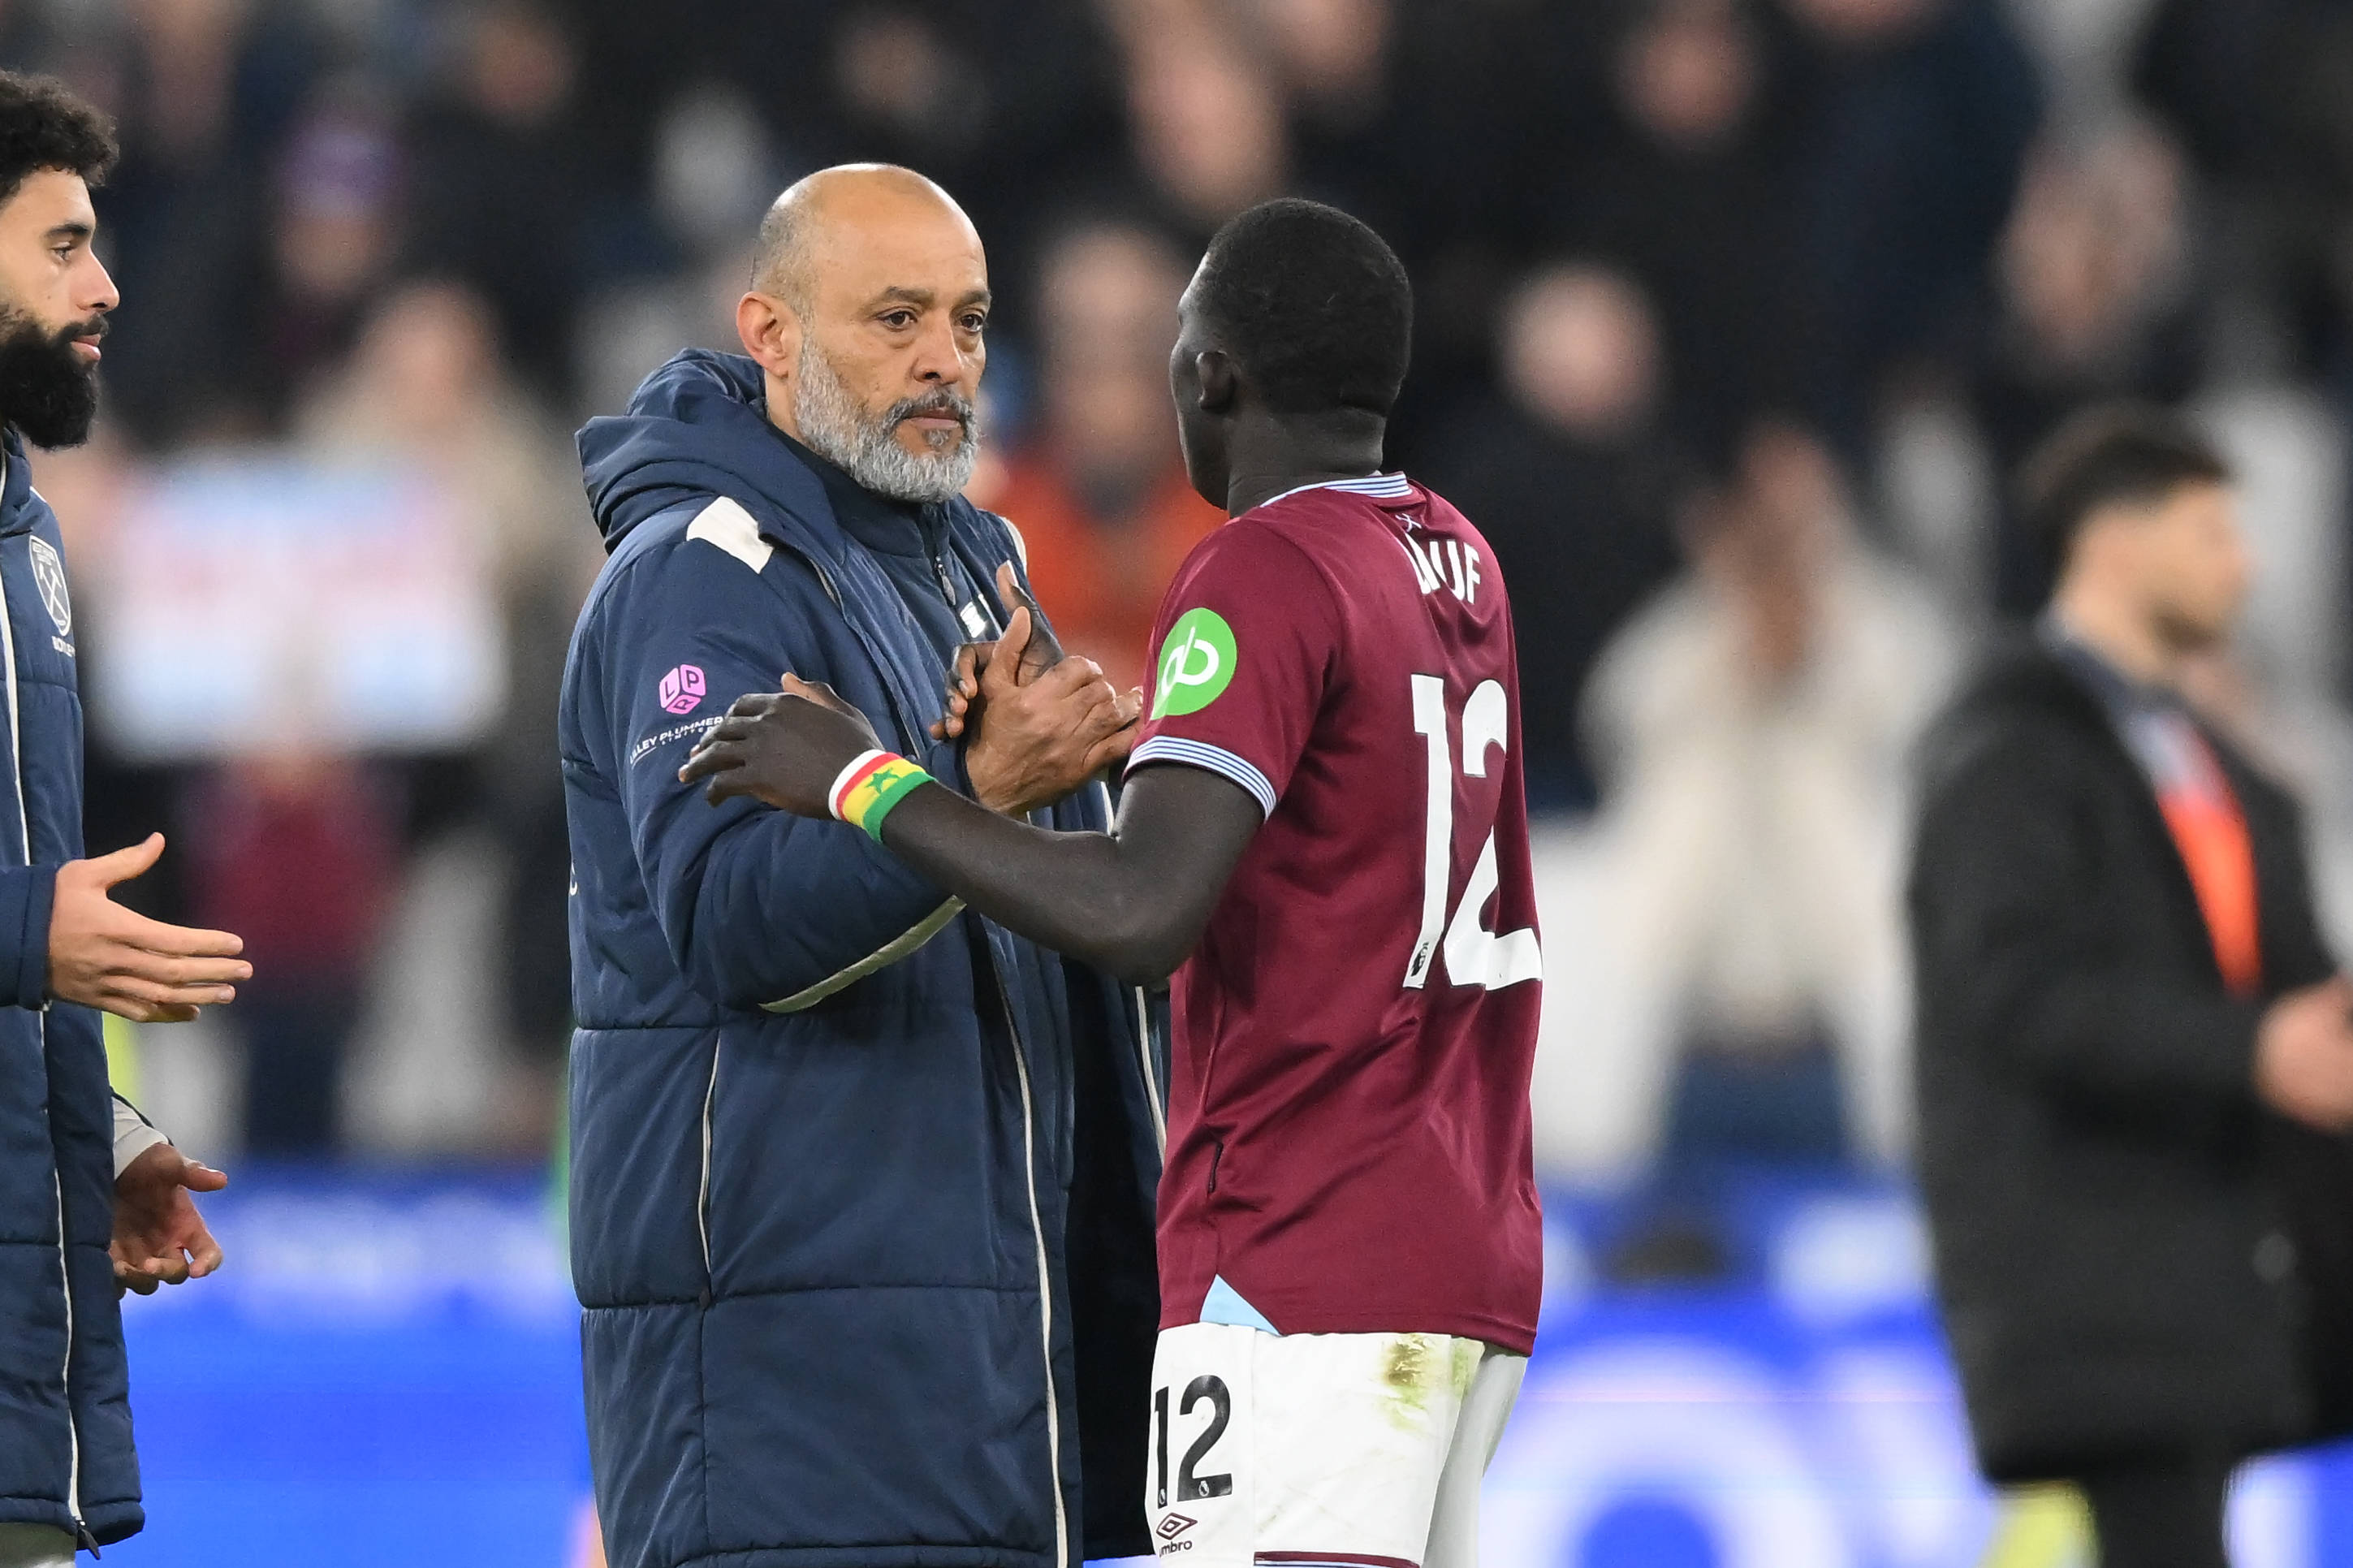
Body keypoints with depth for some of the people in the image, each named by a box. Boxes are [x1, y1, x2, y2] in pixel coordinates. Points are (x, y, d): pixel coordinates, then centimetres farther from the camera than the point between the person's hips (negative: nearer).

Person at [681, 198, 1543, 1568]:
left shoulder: (1262, 578, -11)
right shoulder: (1460, 569, 15)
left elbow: (1140, 914, -22)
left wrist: (861, 782, -14)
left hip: (1299, 1275, -9)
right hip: (1474, 1256, 9)